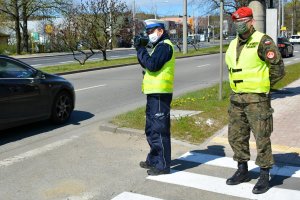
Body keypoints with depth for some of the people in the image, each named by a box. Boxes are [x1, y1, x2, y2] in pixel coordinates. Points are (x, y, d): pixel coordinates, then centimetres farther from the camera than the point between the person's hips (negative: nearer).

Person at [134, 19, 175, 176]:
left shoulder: (165, 46, -11)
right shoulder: (159, 46, 22)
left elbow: (152, 65, -23)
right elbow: (146, 64, 19)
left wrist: (140, 49, -12)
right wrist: (141, 49, 7)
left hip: (160, 94, -11)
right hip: (154, 93, 11)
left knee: (159, 130, -7)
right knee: (151, 129, 18)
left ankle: (163, 165, 0)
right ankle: (153, 160, 30)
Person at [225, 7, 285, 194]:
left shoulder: (263, 41, -10)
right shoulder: (233, 45, 13)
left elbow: (278, 69, -13)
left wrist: (261, 85, -5)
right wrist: (238, 85, 12)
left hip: (256, 99, -7)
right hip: (236, 98, 8)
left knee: (262, 137, -1)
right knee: (236, 136, 13)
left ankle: (264, 176, 11)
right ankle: (242, 171, 29)